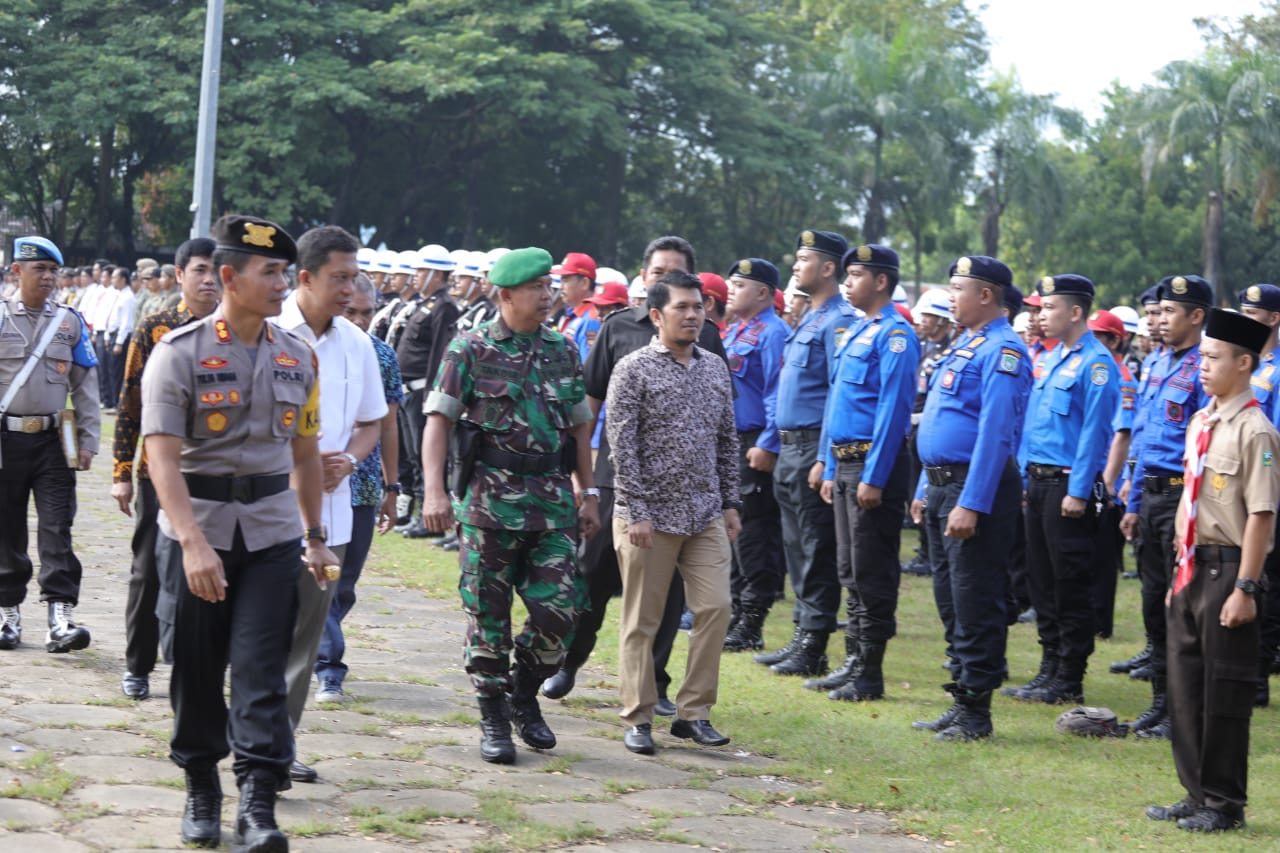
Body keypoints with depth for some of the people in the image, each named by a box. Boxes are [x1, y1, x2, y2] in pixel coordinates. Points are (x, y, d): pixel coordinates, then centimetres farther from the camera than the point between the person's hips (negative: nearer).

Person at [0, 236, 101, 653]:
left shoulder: (70, 322, 7)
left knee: (57, 529, -7)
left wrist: (87, 442, 4)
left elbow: (85, 385, 9)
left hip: (52, 440, 1)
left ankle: (61, 620, -12)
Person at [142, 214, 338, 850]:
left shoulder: (297, 357, 7)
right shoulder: (179, 353, -9)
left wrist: (315, 536, 16)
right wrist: (193, 543, -26)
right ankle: (201, 787, 25)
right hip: (196, 534, -2)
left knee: (260, 670, -6)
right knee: (196, 671, 7)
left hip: (273, 532, 2)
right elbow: (162, 456, -16)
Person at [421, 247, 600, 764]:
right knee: (488, 615, 3)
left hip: (553, 500, 4)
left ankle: (525, 696, 22)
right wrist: (434, 489, -18)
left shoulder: (563, 351, 12)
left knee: (558, 610, -2)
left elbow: (579, 426, 18)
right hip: (489, 500, -3)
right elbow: (439, 420, -7)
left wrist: (588, 494, 15)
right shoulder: (471, 351, -2)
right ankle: (493, 718, 15)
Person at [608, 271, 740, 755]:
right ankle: (638, 719, 12)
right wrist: (637, 512, -15)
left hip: (706, 515, 5)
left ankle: (694, 713, 9)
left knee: (715, 608, -2)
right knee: (642, 621, 2)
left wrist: (730, 503, 12)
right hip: (651, 516, -5)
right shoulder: (634, 370, -6)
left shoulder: (716, 369, 11)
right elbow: (622, 445, -10)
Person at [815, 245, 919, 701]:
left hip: (874, 463, -9)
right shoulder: (854, 333, 16)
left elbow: (893, 409, -19)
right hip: (844, 464, 9)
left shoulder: (895, 335, -12)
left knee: (873, 574, -4)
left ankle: (869, 674, 1)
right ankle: (853, 662, 21)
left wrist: (874, 477, -22)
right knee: (850, 572, 13)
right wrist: (830, 468, 17)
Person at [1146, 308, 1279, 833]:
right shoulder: (1200, 423, 11)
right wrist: (1180, 572, 17)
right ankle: (1197, 795, 24)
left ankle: (1224, 804, 10)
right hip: (1193, 567, 8)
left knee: (1225, 690, 0)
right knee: (1185, 684, 13)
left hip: (1228, 568, -8)